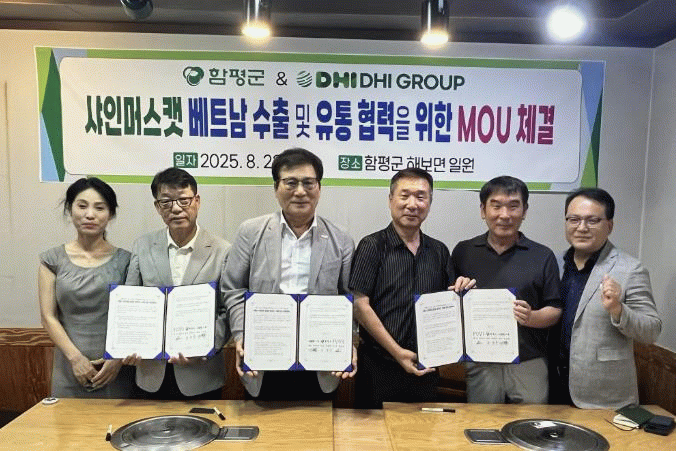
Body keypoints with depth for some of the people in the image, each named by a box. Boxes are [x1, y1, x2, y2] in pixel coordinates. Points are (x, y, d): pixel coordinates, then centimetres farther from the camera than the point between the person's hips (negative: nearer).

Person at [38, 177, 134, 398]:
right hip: (70, 369, 1)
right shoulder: (53, 260, 4)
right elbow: (48, 317, 1)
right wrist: (76, 357, -8)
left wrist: (119, 357, -9)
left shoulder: (124, 260, 1)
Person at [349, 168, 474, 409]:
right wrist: (397, 352, -15)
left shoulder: (439, 251, 8)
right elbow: (360, 305, -12)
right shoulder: (372, 246, -7)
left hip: (426, 367, 4)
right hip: (379, 366, -4)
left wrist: (461, 292, -8)